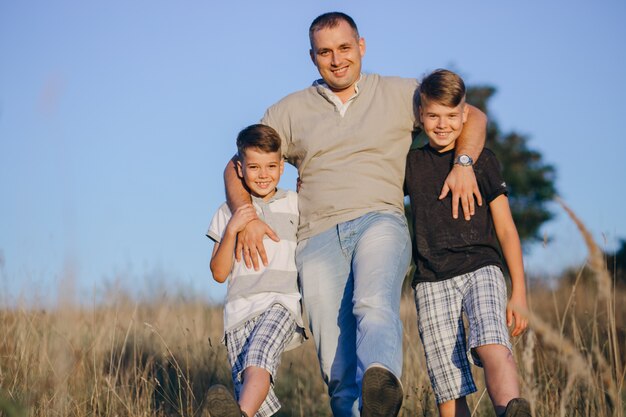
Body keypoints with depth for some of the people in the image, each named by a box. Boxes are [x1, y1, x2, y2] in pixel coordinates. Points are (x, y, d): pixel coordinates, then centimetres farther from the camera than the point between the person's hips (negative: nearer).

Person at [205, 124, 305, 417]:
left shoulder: (296, 204, 18)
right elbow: (219, 273, 13)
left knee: (259, 354, -35)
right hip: (240, 308, 3)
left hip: (284, 302, -2)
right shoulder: (228, 213, 17)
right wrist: (231, 230, -3)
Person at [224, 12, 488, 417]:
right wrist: (246, 217, 1)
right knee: (338, 365, -13)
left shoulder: (400, 94, 16)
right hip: (318, 237, 3)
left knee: (375, 304, -35)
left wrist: (463, 163, -2)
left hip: (380, 220, -2)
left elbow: (473, 116, 18)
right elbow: (237, 168, 20)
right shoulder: (290, 111, 20)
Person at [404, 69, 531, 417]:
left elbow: (507, 230, 8)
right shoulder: (411, 164, 13)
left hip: (481, 269, -2)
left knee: (492, 346, -33)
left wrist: (519, 295, 4)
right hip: (432, 281, 3)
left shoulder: (482, 160, 7)